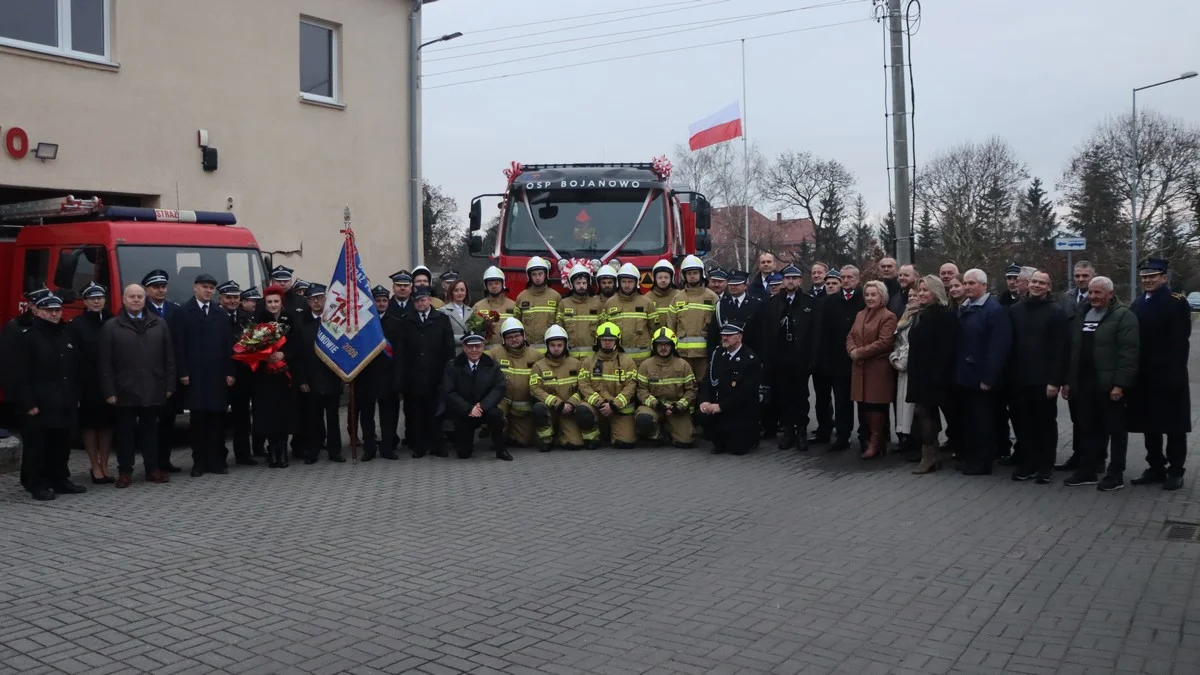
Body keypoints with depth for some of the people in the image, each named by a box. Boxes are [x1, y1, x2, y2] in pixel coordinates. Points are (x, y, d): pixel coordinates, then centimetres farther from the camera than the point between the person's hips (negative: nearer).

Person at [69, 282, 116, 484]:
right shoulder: (76, 325, -2)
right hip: (87, 384, -2)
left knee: (107, 424, 9)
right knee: (89, 424, 5)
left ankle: (104, 466, 19)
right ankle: (95, 467, 14)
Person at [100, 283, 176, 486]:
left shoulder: (159, 324, 8)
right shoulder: (111, 327, 1)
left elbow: (169, 357, 7)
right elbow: (105, 363, -2)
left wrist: (169, 385, 2)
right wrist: (109, 391, -7)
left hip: (153, 389, 2)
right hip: (125, 391, -2)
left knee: (150, 430, 10)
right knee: (125, 431, 6)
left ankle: (153, 469, 17)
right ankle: (125, 471, 14)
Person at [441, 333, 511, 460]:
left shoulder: (492, 365, -2)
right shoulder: (451, 366, -6)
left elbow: (499, 389, -9)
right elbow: (448, 393, -11)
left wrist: (482, 406, -24)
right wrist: (468, 408, -22)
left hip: (485, 409, 0)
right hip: (461, 413, 0)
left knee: (495, 414, -34)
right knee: (464, 453, -5)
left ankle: (500, 449, -12)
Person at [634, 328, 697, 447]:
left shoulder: (683, 365, 4)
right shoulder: (646, 365, 2)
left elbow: (691, 389, 3)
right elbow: (641, 389, -3)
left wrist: (680, 405, -12)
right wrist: (655, 403, -18)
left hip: (677, 408, 1)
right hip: (653, 405, -1)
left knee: (684, 442, -15)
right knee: (643, 419, -36)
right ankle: (655, 434, 1)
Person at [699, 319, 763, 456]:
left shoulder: (751, 360, -15)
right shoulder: (717, 354, 4)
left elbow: (746, 393, -21)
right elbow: (707, 381, 4)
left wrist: (721, 406, -22)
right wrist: (705, 401, -15)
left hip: (742, 412, -5)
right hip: (718, 407, 5)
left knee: (736, 448, -7)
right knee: (703, 416, -25)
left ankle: (751, 437, 28)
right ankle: (719, 442, 4)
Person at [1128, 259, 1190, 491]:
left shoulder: (1177, 302, -8)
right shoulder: (1138, 303, 11)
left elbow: (1180, 341, -14)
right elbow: (1134, 338, 10)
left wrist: (1174, 374, -20)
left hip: (1168, 376, -6)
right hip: (1144, 376, 6)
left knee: (1173, 426, 4)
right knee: (1150, 424, 12)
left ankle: (1175, 471, 13)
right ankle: (1156, 468, 22)